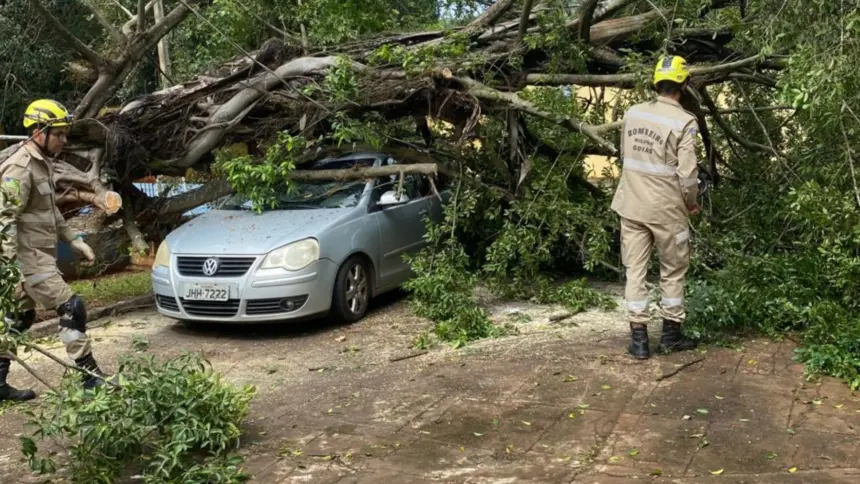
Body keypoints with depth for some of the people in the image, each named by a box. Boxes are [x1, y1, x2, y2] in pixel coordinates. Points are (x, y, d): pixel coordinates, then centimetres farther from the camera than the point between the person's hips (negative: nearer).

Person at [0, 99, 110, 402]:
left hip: (39, 255, 10)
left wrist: (74, 241, 18)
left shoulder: (42, 163, 12)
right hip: (29, 258, -10)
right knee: (71, 309, -9)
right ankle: (91, 378, -3)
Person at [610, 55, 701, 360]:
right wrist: (692, 202, 3)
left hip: (631, 206, 4)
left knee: (635, 271, 8)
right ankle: (671, 335, 23)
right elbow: (687, 173, -14)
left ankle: (639, 339, 10)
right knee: (673, 272, 13)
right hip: (667, 209, -3)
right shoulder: (684, 121, -13)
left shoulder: (632, 114, 0)